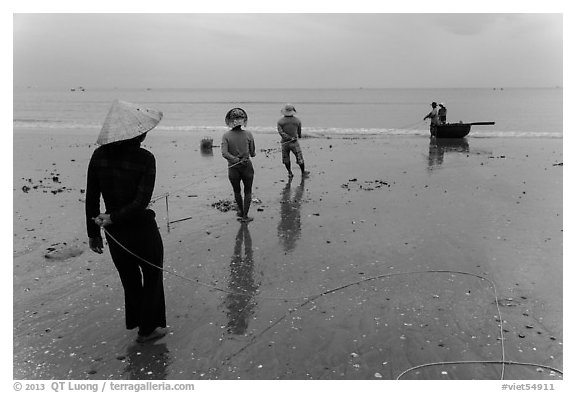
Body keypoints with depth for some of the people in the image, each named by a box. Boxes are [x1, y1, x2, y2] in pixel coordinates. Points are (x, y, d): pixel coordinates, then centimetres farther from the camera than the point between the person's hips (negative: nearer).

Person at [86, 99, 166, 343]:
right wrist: (113, 218, -16)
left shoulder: (99, 156, -3)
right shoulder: (145, 159, -15)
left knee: (129, 277, 24)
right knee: (152, 276, 18)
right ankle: (148, 328, 27)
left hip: (114, 231, 5)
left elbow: (91, 199, -1)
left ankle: (135, 321, 42)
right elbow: (141, 202, -24)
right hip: (142, 229, -4)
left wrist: (93, 233, 6)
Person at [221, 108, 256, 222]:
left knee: (237, 192, 23)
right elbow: (253, 154, -3)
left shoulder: (226, 136, -9)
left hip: (233, 168, 1)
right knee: (248, 192, 17)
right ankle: (245, 216, 17)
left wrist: (236, 160, -12)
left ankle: (241, 212, 39)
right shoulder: (248, 134, -9)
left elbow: (224, 153, -19)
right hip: (247, 167, -1)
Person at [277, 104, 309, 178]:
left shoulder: (280, 121, -8)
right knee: (299, 158, 13)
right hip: (294, 143, -1)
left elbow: (281, 132, -18)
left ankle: (290, 173, 25)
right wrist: (300, 135, 32)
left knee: (286, 159, 18)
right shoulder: (297, 120, -5)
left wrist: (290, 138, -16)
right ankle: (303, 172, 25)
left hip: (285, 143, 1)